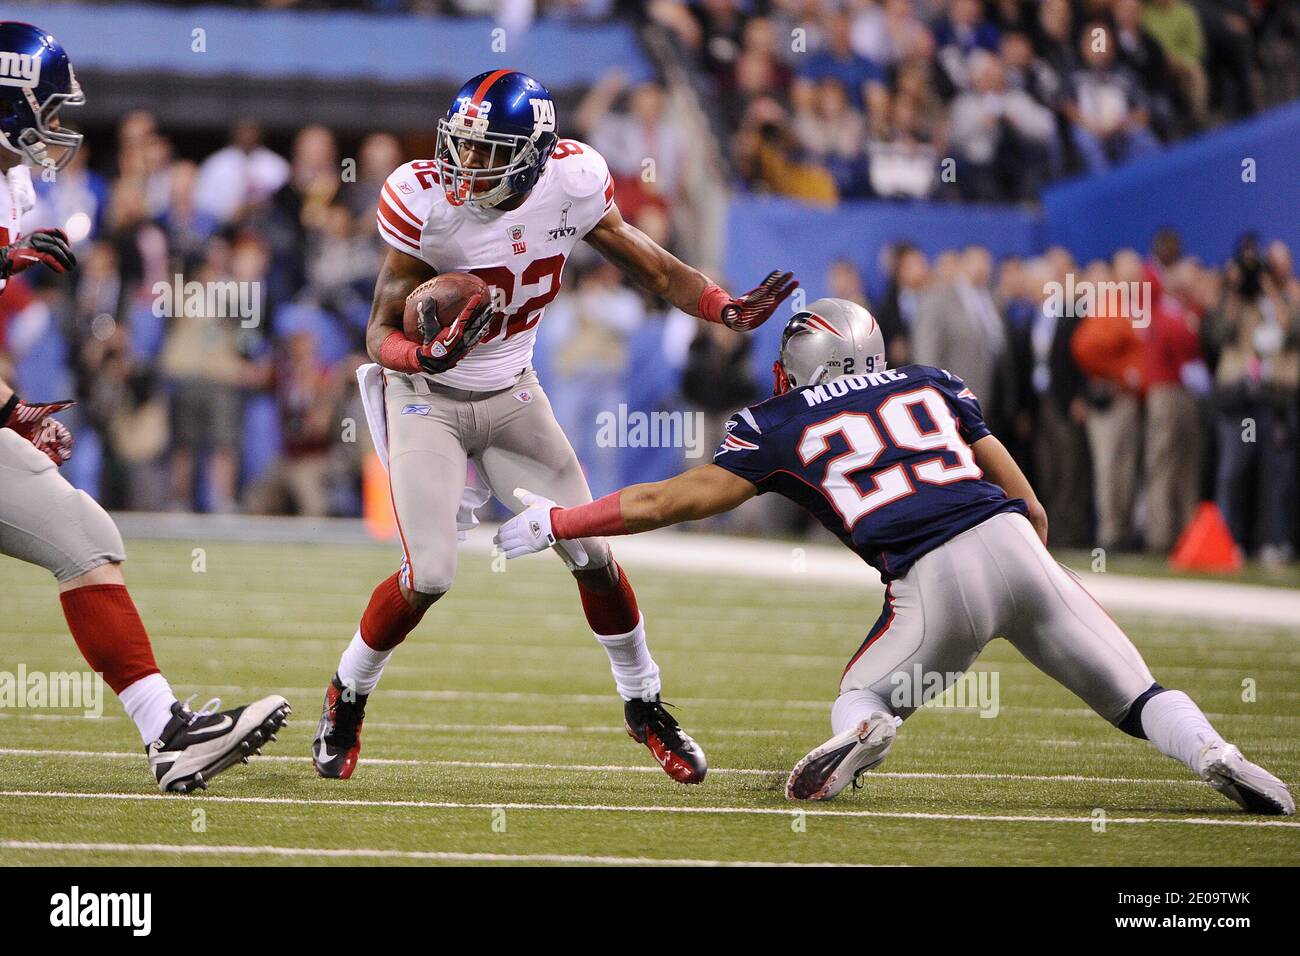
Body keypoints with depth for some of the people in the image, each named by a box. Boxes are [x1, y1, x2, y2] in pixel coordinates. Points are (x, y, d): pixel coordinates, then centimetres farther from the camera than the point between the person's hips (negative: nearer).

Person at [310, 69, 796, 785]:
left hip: (512, 397, 4)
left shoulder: (570, 183, -16)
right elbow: (381, 333, -18)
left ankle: (644, 705, 24)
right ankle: (345, 697, 11)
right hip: (427, 401, -3)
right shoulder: (426, 201, -24)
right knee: (429, 575, -15)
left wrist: (728, 310, -14)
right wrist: (426, 356, -41)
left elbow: (647, 262, 1)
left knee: (592, 554, 2)